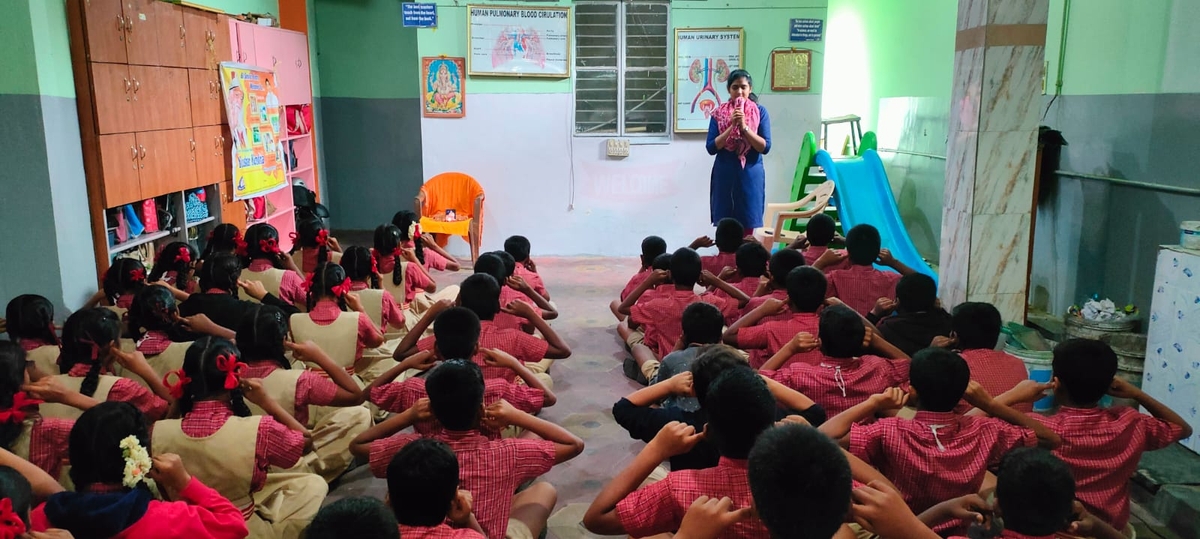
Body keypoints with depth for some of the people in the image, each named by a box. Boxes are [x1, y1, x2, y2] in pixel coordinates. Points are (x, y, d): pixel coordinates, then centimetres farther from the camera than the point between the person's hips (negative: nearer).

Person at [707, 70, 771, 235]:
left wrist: (744, 127, -18)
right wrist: (732, 126, -16)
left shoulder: (760, 112, 1)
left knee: (748, 230, 2)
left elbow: (765, 147, -6)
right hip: (725, 176, 1)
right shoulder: (719, 113, 2)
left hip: (751, 177, 0)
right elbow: (711, 148, -5)